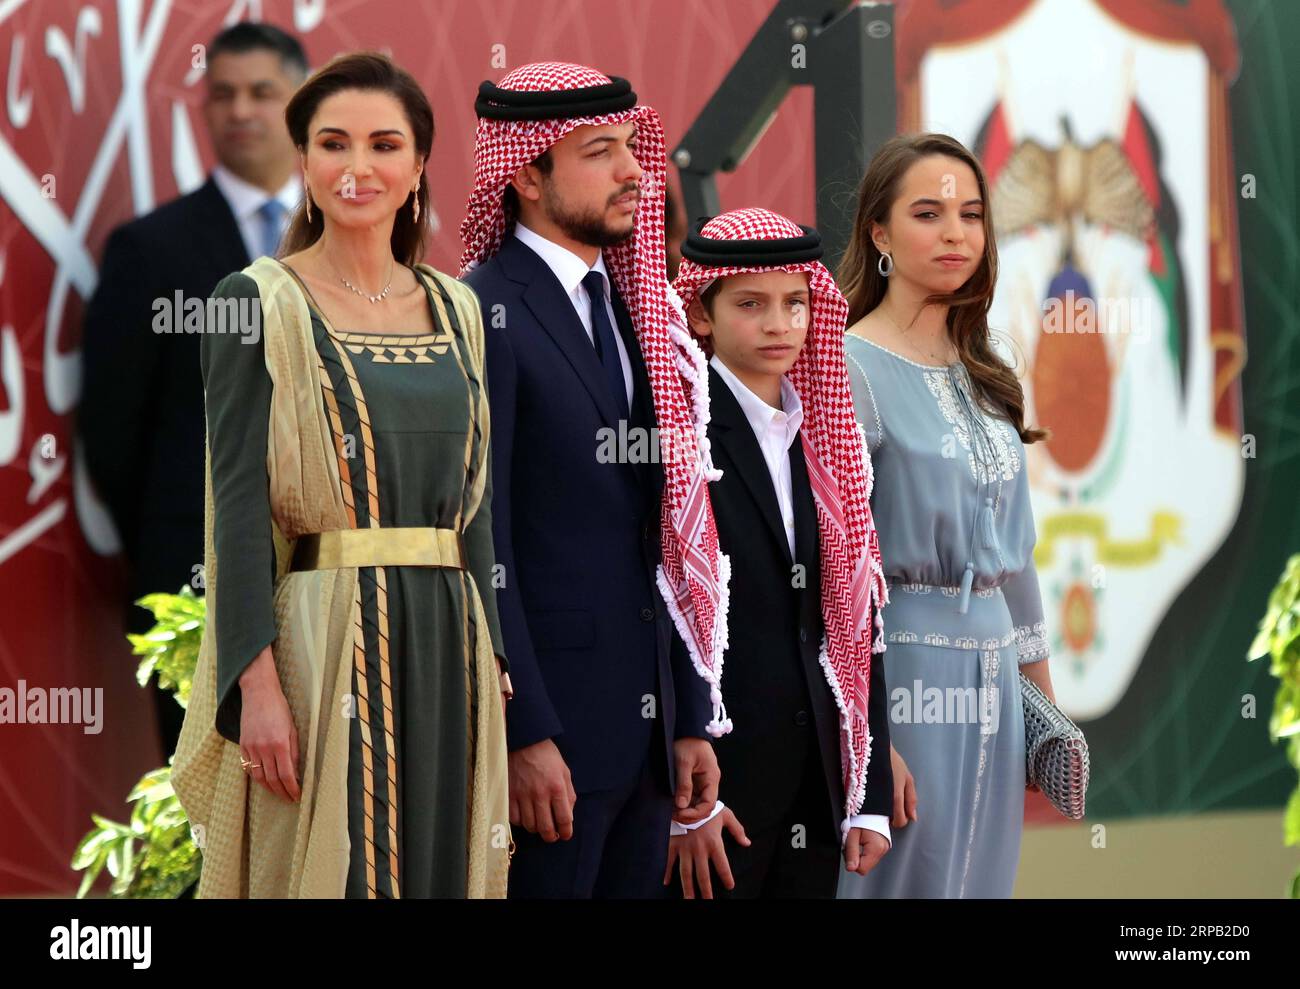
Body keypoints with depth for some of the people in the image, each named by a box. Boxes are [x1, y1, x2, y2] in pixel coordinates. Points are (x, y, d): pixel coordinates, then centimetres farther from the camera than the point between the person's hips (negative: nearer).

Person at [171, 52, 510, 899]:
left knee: (439, 863, 7)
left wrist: (490, 660, 9)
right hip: (321, 639, -5)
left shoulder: (456, 308, 13)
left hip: (446, 640, 5)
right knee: (329, 868, -3)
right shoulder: (258, 304, -3)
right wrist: (257, 683, -17)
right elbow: (239, 505, -9)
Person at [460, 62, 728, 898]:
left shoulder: (638, 313, 15)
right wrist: (525, 736, -19)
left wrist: (692, 719, 13)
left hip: (647, 734, 8)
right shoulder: (485, 316, -10)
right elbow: (481, 543, -15)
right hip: (548, 725, -8)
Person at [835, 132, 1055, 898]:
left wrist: (1043, 704, 16)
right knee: (907, 883, -4)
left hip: (992, 683, 7)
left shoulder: (984, 376, 13)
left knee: (980, 878, 9)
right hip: (902, 678, -7)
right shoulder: (846, 370, -9)